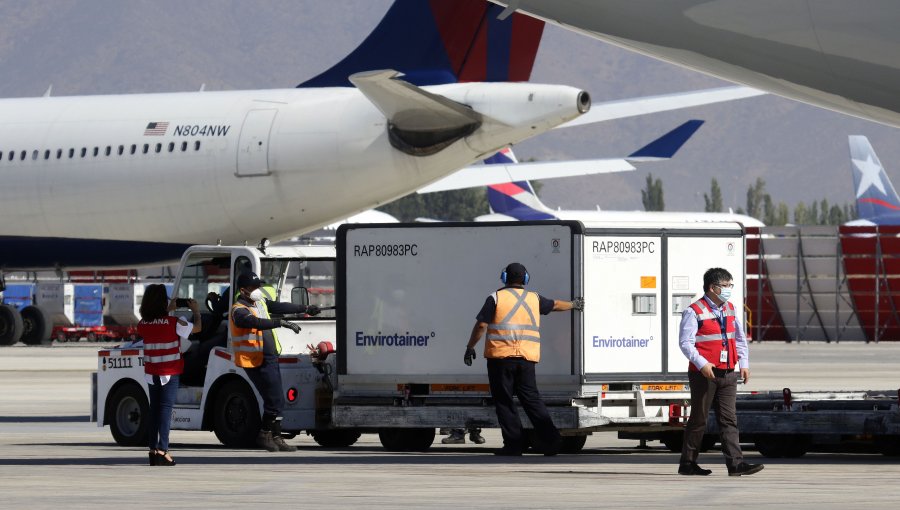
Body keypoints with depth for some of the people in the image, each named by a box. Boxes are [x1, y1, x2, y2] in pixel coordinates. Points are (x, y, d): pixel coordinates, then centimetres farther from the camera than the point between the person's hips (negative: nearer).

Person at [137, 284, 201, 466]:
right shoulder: (173, 323, -13)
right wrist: (196, 310, 19)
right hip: (169, 373, -5)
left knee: (155, 408, 13)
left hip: (151, 373, 5)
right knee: (165, 408, -5)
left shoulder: (143, 324, -1)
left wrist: (168, 310, 28)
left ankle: (153, 449, 12)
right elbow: (196, 328, 1)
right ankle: (162, 450, -12)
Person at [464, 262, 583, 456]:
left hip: (501, 356, -4)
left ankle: (514, 443, -2)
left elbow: (481, 325, -7)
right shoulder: (534, 299, 12)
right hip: (527, 358, 4)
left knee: (504, 400, 2)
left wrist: (470, 347, 4)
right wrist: (573, 304, 50)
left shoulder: (496, 298, -1)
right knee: (531, 398, 9)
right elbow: (555, 305, 30)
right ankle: (550, 439, 2)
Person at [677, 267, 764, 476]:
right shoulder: (694, 312, -9)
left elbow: (740, 338, 20)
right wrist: (702, 364, -25)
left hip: (728, 373, 6)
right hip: (704, 374, -6)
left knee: (729, 419, 0)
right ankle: (687, 463, 10)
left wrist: (744, 364, 9)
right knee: (698, 420, 1)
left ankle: (735, 463, -6)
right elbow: (685, 342, -14)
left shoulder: (730, 309, 14)